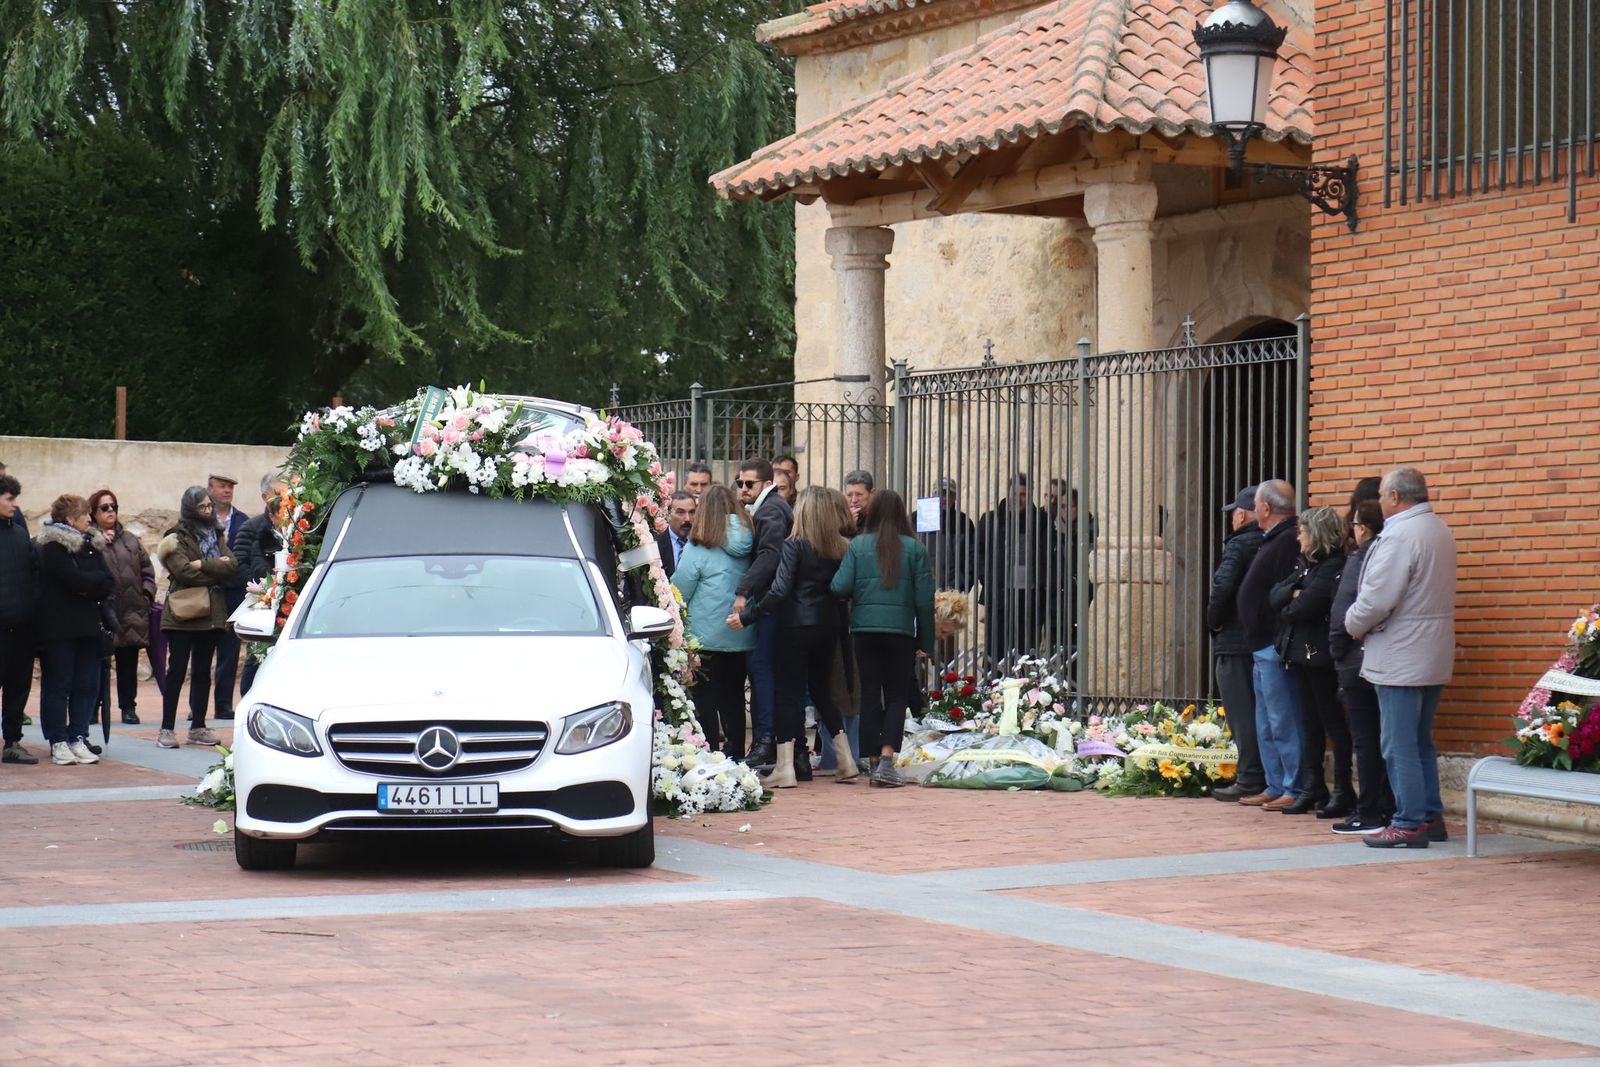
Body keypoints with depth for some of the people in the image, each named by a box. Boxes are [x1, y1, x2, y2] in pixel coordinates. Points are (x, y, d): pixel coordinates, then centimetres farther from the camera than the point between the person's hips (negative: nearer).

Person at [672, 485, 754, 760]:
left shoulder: (699, 548, -11)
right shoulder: (749, 541, 2)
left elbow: (678, 593, -6)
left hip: (707, 636, -5)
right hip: (741, 636, 5)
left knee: (705, 701, 1)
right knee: (733, 699, 13)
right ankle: (735, 756, 15)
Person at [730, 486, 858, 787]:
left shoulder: (795, 545, -11)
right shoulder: (840, 547, 3)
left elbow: (779, 591, -15)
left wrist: (746, 616, -9)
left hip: (798, 626, -5)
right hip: (829, 626, 5)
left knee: (790, 693, 0)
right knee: (823, 692, 18)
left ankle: (786, 766, -4)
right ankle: (845, 760, 15)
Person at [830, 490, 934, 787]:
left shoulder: (857, 546, -1)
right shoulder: (914, 548, -2)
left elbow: (840, 587, -7)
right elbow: (924, 598, -1)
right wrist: (926, 641, 6)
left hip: (864, 629, 1)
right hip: (901, 630, -1)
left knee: (870, 696, 9)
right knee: (897, 697, 5)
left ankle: (873, 762, 11)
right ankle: (887, 757, -13)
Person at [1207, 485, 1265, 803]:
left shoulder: (1238, 546, -12)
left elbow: (1223, 586, -25)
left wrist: (1214, 620, -9)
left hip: (1235, 642, -7)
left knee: (1241, 712, -4)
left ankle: (1249, 780, -4)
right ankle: (1268, 776, 15)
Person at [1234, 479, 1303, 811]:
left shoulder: (1289, 541, -16)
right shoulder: (1273, 540, 17)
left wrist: (1280, 641, -24)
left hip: (1274, 647, -11)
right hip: (1262, 647, 11)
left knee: (1283, 723, -8)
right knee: (1267, 726, 15)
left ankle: (1295, 790, -5)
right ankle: (1275, 787, 20)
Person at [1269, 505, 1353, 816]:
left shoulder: (1335, 568, -14)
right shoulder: (1304, 564, 15)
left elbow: (1307, 607, -21)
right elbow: (1275, 596, 6)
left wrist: (1287, 611, -3)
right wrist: (1294, 595, -12)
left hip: (1322, 657, -9)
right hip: (1300, 653, 9)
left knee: (1333, 723, -1)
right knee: (1309, 723, 12)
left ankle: (1343, 793, 5)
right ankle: (1312, 788, 18)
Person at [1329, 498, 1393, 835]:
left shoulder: (1359, 560, -13)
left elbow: (1343, 612, -17)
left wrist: (1337, 649, -4)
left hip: (1360, 664, -7)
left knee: (1365, 740, -3)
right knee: (1384, 738, 11)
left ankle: (1369, 814, -2)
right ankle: (1388, 808, 14)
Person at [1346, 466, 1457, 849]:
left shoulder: (1399, 536, -19)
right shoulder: (1441, 531, 12)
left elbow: (1376, 599, -23)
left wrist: (1354, 626, -2)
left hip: (1400, 657, -9)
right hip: (1433, 657, 9)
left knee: (1400, 746, -4)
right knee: (1421, 742, 17)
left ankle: (1409, 824, -3)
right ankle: (1431, 817, 20)